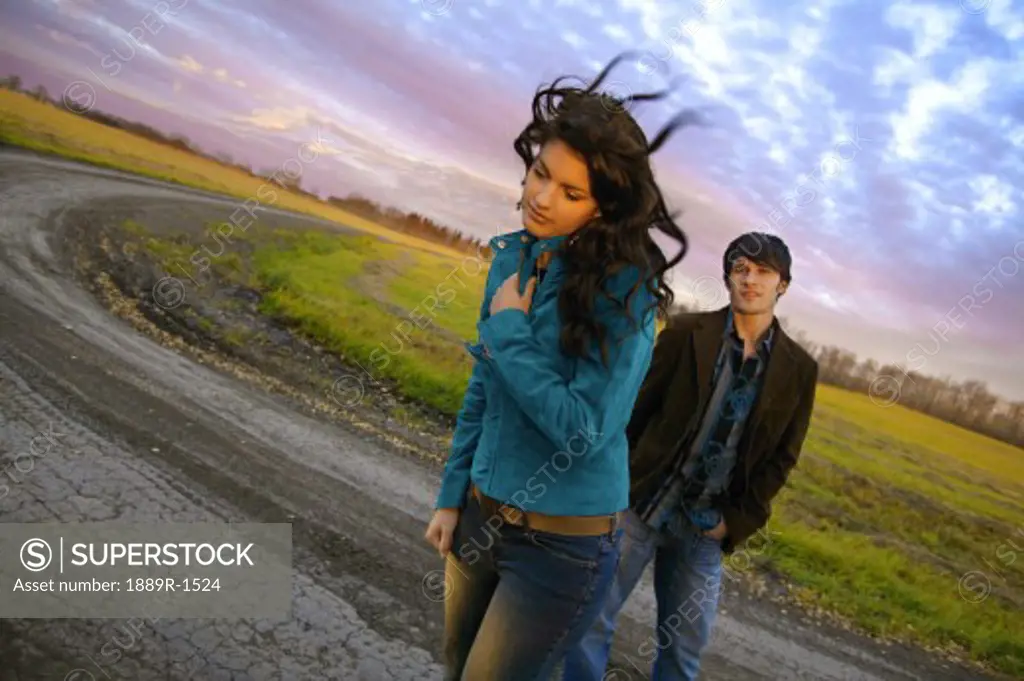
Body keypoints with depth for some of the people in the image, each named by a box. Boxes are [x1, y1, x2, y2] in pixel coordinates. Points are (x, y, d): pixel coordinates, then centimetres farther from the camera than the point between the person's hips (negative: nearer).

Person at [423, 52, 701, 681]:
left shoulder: (624, 290, -19)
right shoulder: (513, 257, -1)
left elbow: (584, 430, -23)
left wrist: (509, 329, -19)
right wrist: (453, 496, 10)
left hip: (564, 542, -6)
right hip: (482, 516, 7)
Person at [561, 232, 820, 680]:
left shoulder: (798, 368, 1)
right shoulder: (687, 332, -4)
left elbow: (781, 458, 4)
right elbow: (637, 408, -2)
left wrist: (737, 523, -1)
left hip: (706, 529, 2)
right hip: (642, 505, -1)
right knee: (591, 617, 3)